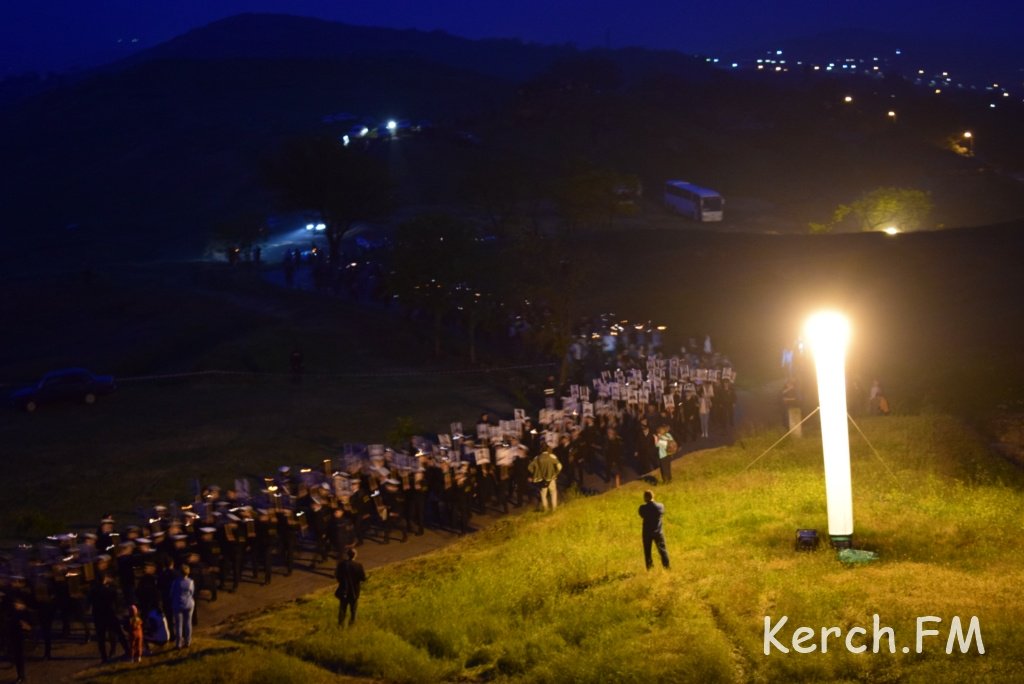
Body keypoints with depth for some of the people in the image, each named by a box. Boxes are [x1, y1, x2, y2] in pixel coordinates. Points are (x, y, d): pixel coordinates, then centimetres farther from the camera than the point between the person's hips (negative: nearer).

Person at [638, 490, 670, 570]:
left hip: (647, 533, -2)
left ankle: (650, 568, 10)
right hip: (658, 532, 2)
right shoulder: (660, 506, -9)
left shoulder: (643, 508, -16)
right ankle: (666, 566, 15)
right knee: (662, 550, 14)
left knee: (647, 551, 10)